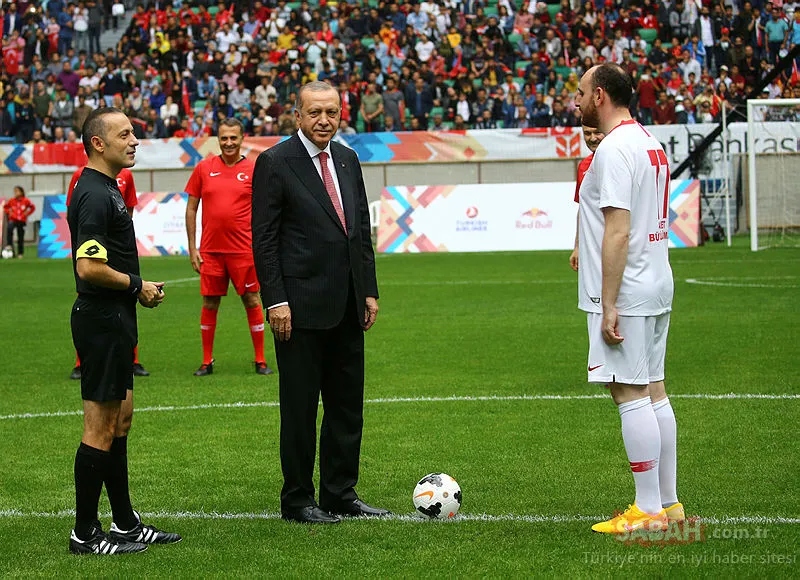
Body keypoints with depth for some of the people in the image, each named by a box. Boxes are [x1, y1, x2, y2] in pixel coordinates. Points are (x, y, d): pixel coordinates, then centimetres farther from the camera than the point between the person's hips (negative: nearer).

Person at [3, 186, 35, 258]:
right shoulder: (11, 201, 0)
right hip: (13, 219, 0)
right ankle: (9, 245, -28)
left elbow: (33, 207, 11)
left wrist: (27, 213, 0)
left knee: (21, 238, 5)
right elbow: (5, 207, 16)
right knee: (9, 229, -33)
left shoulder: (26, 201, -4)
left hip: (22, 220, 0)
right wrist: (9, 212, 1)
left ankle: (20, 253, 16)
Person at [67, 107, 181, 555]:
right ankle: (85, 533, 1)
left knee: (120, 420, 14)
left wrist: (140, 290, 11)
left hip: (114, 321, 11)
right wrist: (137, 286, -12)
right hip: (102, 320, -11)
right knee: (101, 428, -5)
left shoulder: (106, 190, 16)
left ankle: (125, 523, 22)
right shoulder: (95, 195, -17)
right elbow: (88, 267, -25)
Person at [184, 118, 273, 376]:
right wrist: (192, 248, 3)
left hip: (244, 250, -2)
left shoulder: (253, 170, 1)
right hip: (210, 250, 2)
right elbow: (191, 208, 8)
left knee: (252, 301, 1)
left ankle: (260, 360, 8)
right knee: (209, 304, 5)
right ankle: (207, 362, 14)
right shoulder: (204, 168, 5)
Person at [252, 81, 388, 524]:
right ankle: (297, 500, 9)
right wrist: (276, 301, -15)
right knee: (300, 407, 0)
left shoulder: (347, 160, 12)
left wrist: (370, 291, 11)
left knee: (347, 404, 11)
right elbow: (264, 239, -9)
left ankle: (340, 494, 20)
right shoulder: (275, 163, -7)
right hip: (302, 304, -7)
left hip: (347, 305, 7)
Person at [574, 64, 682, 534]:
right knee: (653, 391, 12)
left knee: (631, 394, -6)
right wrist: (588, 248, 25)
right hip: (657, 286, 10)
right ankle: (669, 503, 16)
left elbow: (619, 232, -21)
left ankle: (648, 512, -4)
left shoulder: (614, 149, -16)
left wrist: (609, 305, -21)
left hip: (625, 292, -10)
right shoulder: (650, 142, 15)